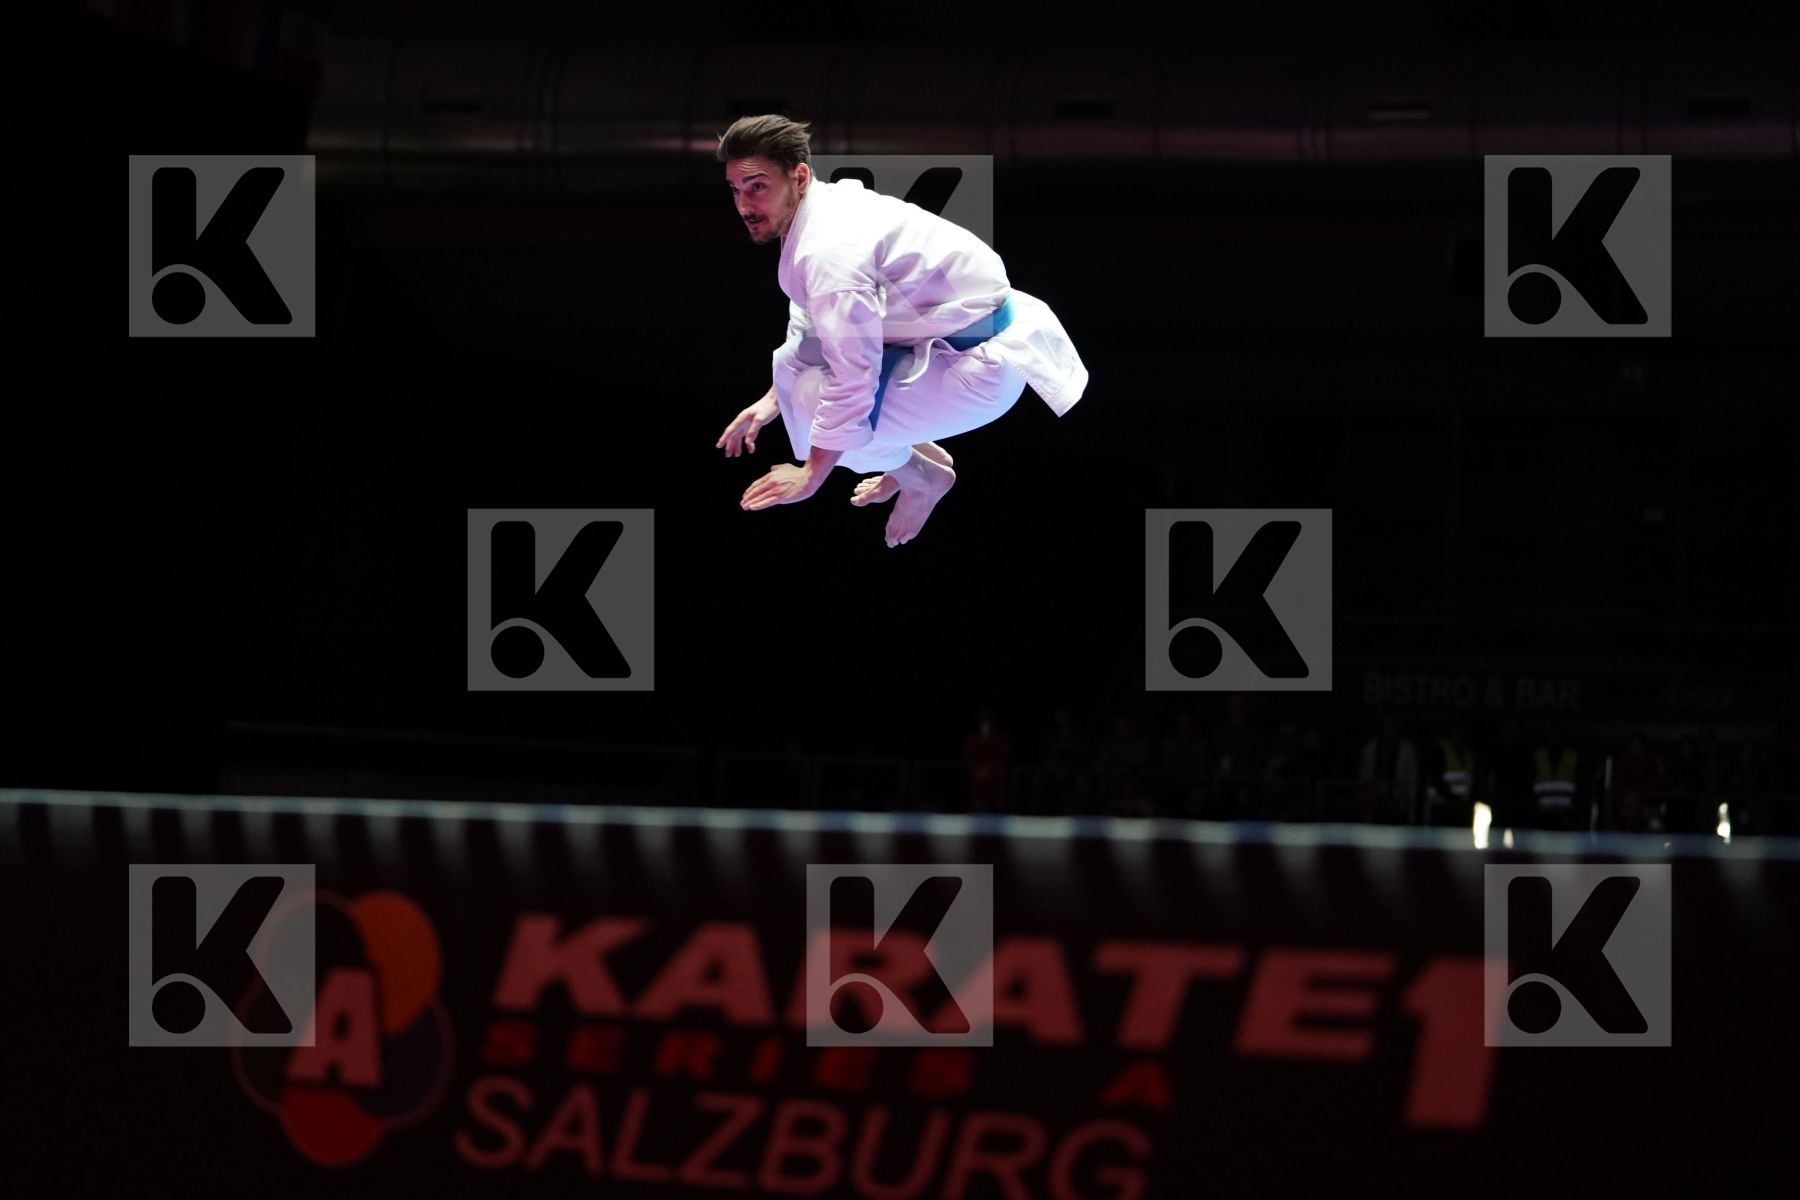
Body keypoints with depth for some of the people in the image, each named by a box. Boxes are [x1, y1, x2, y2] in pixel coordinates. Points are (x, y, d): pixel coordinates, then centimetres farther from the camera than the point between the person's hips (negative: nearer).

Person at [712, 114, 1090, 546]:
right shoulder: (821, 209, 1)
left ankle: (922, 477, 9)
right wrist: (773, 398, 14)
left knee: (815, 407, -20)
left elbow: (852, 384, -28)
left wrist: (810, 476, -17)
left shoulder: (830, 248, -30)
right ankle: (912, 458, 23)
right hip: (947, 330, 10)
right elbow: (810, 319, 20)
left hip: (984, 363, -10)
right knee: (792, 366, 7)